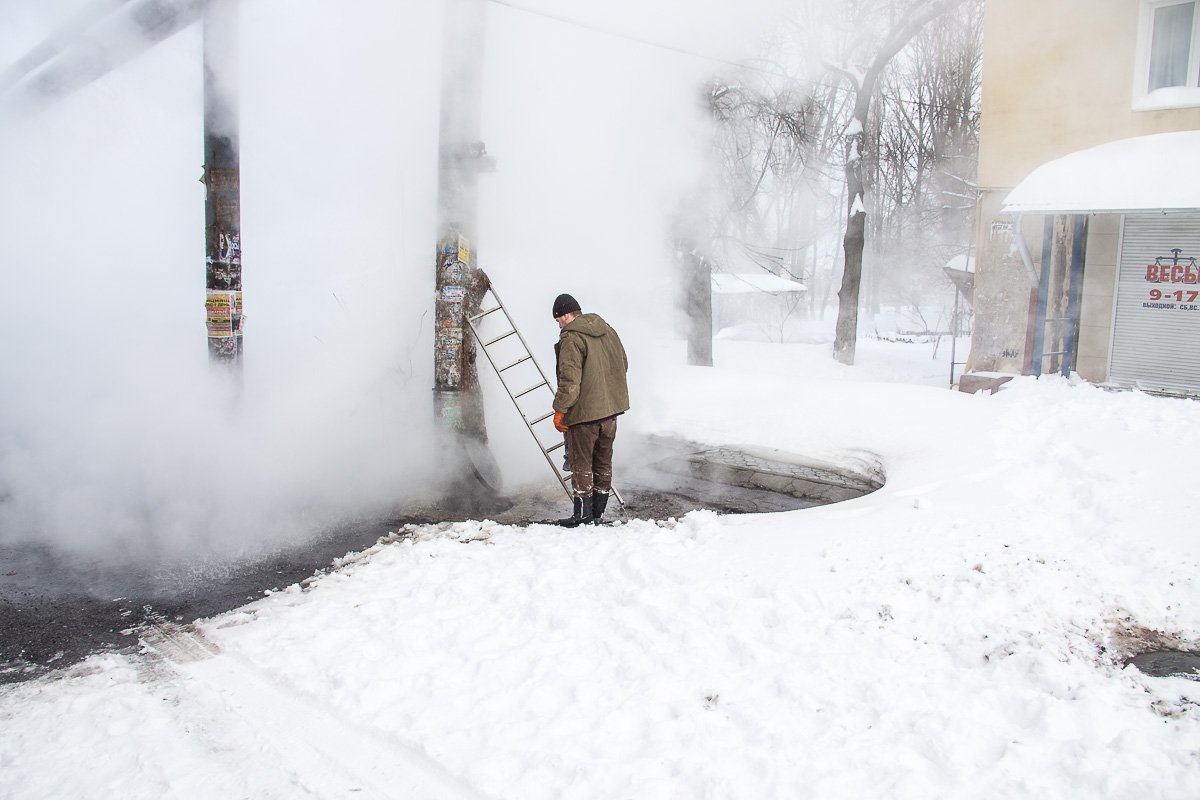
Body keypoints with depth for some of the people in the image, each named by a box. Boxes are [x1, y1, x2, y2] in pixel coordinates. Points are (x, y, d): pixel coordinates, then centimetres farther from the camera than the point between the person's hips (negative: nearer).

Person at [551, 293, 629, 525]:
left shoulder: (571, 338, -16)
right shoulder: (607, 330, 9)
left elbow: (570, 379, -22)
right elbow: (623, 364, 17)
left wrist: (560, 410, -15)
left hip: (584, 411, -8)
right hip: (611, 409, 8)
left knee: (581, 462, 3)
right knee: (603, 461, 15)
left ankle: (583, 512, 6)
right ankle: (598, 511, 24)